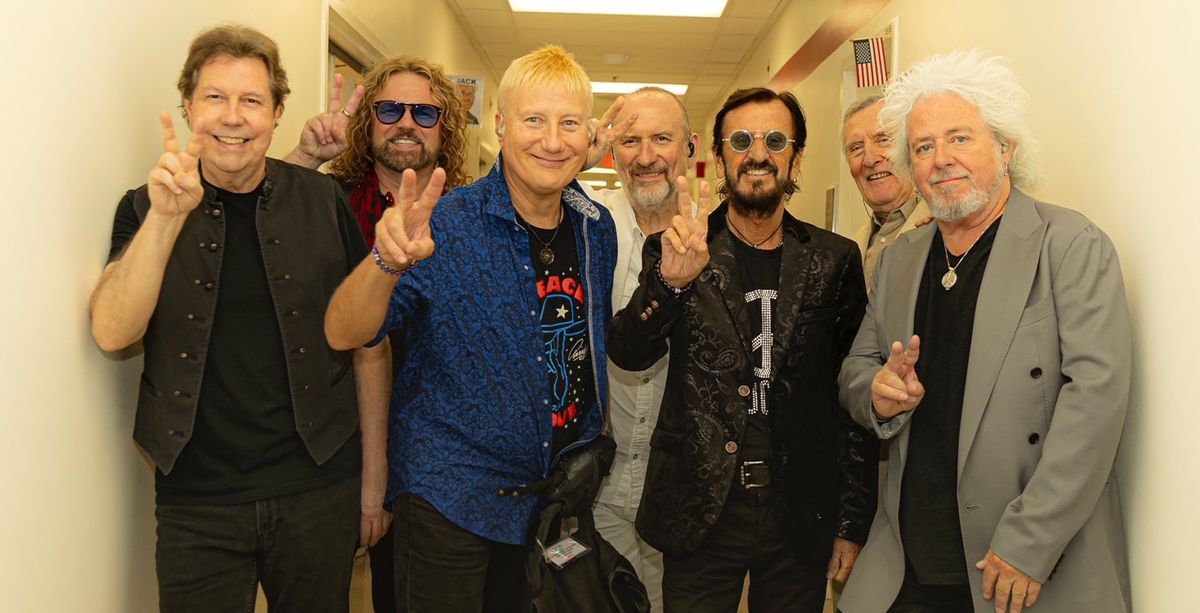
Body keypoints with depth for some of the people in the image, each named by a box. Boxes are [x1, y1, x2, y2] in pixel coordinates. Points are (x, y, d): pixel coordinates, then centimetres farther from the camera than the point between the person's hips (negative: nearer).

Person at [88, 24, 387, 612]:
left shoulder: (322, 201, -1)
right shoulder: (146, 209, 1)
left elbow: (368, 343, 3)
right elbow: (111, 333, -13)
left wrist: (375, 476, 3)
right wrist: (167, 217, -24)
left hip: (318, 491, 1)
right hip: (196, 502, 0)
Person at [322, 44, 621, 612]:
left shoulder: (598, 229, 0)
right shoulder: (447, 226, -16)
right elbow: (343, 334, -23)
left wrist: (595, 451, 11)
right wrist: (387, 261, -42)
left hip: (560, 495, 5)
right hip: (452, 497, -5)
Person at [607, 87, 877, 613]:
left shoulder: (835, 260, 2)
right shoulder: (676, 252, -1)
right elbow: (627, 353, -12)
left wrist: (853, 522, 4)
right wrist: (671, 281, -30)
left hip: (802, 521, 1)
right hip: (700, 517, -1)